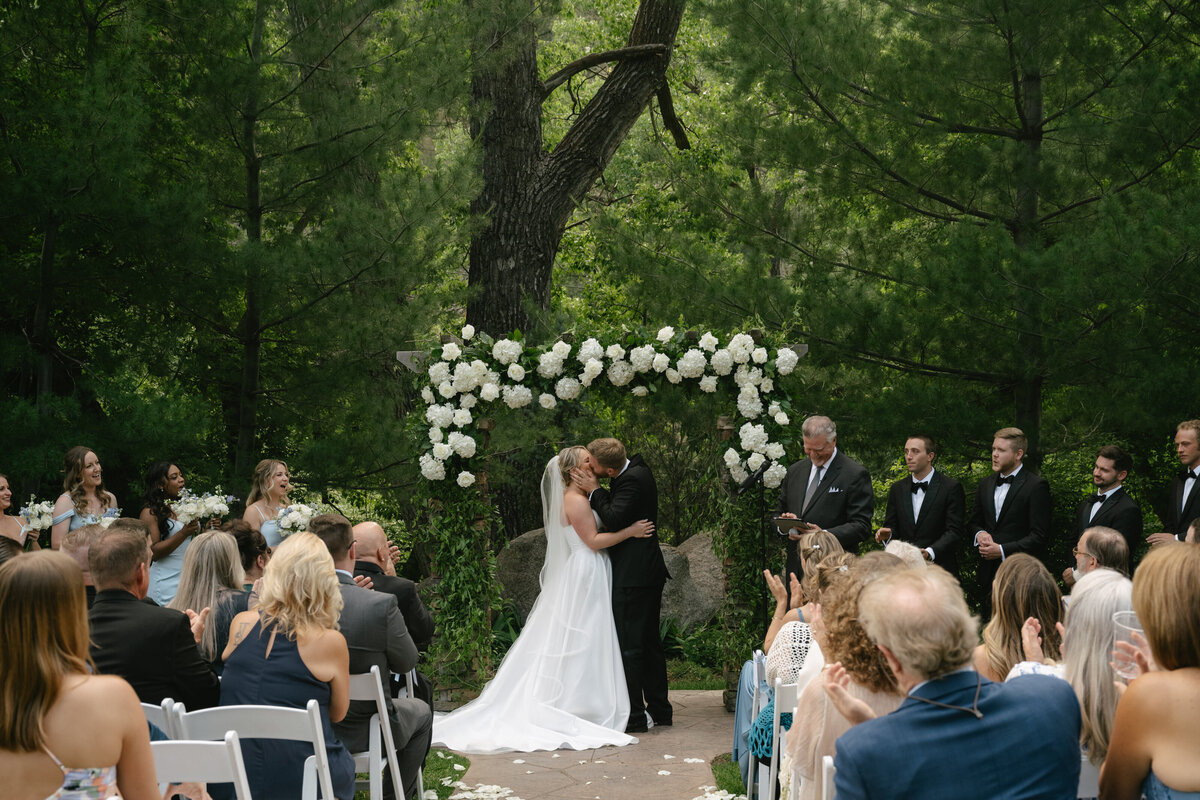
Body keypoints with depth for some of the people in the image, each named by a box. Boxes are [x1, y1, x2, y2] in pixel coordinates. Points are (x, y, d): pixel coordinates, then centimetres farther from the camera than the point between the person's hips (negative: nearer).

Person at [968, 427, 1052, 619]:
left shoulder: (1036, 486, -5)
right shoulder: (985, 484, 15)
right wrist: (979, 534, -1)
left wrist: (1002, 550, -16)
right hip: (988, 573, 6)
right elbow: (974, 522, 24)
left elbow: (1039, 536, -10)